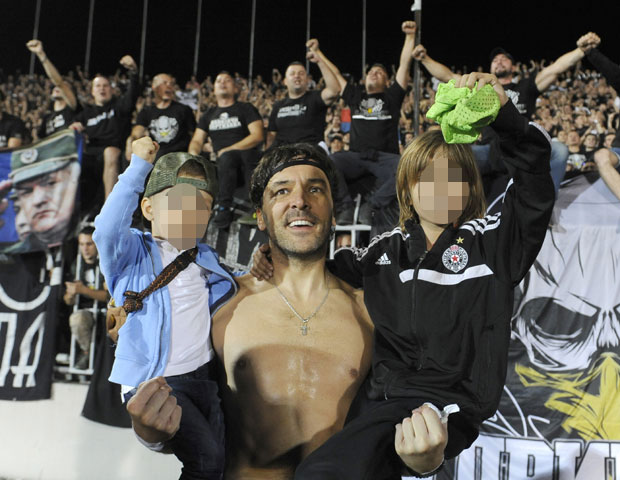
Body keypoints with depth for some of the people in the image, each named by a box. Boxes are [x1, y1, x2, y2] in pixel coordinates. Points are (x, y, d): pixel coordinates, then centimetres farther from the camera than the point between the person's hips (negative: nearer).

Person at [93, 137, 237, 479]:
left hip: (203, 376, 6)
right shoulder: (134, 253, -3)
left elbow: (232, 293, 29)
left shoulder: (206, 259, 13)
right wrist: (139, 168, -21)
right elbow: (107, 230, -25)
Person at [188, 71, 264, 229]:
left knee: (227, 157, -37)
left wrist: (229, 150, -13)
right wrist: (193, 154, -6)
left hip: (246, 156, -4)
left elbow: (257, 136, -4)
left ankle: (224, 207, -34)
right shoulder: (209, 114, 25)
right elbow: (197, 141, 19)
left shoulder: (246, 109, 10)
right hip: (221, 161, 4)